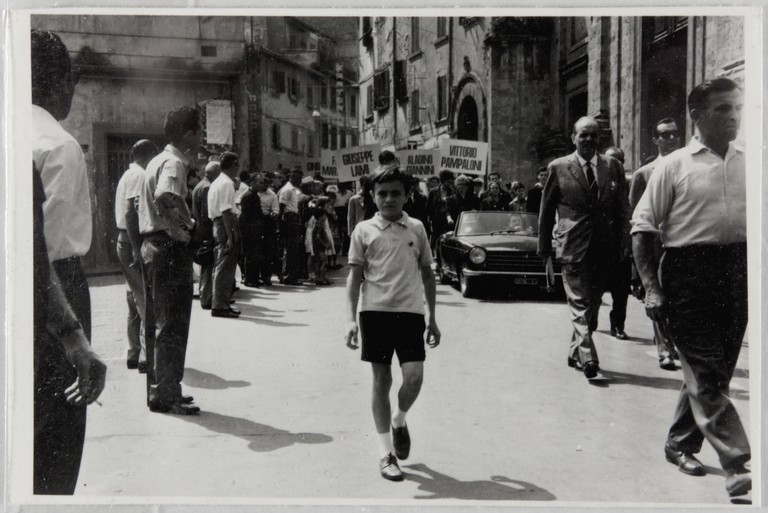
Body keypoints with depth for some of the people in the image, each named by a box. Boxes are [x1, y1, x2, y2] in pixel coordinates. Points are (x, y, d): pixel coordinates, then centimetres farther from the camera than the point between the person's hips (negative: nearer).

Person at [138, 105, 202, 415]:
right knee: (172, 324, -3)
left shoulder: (160, 160, 17)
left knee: (157, 322, 15)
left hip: (152, 245, 10)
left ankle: (159, 390, 25)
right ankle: (166, 395, 4)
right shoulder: (174, 163, -14)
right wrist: (177, 228, -22)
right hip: (170, 247, -10)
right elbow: (164, 198, -33)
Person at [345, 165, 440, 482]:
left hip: (410, 311, 1)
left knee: (414, 376, -9)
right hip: (375, 310, -1)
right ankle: (385, 452, 16)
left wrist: (432, 319, 12)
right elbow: (355, 276, 3)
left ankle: (399, 420, 24)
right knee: (381, 379, 4)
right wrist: (351, 319, -6)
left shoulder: (416, 228, 9)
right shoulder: (364, 230, 5)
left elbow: (427, 272, 14)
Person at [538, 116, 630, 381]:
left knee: (592, 306, 13)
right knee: (580, 307, -7)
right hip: (574, 249, -3)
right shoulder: (558, 168, 1)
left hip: (605, 250, 4)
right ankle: (589, 360, -7)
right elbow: (546, 215, 4)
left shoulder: (613, 167, 8)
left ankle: (575, 354, 29)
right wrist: (546, 254, 1)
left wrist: (624, 248, 2)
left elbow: (622, 211, 10)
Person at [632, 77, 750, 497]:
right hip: (689, 270, -4)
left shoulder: (748, 165, 11)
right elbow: (642, 227, -2)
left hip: (737, 271, 5)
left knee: (714, 369, 12)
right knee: (705, 372, -5)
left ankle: (681, 443, 29)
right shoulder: (674, 166, 0)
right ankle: (736, 465, -1)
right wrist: (651, 286, -9)